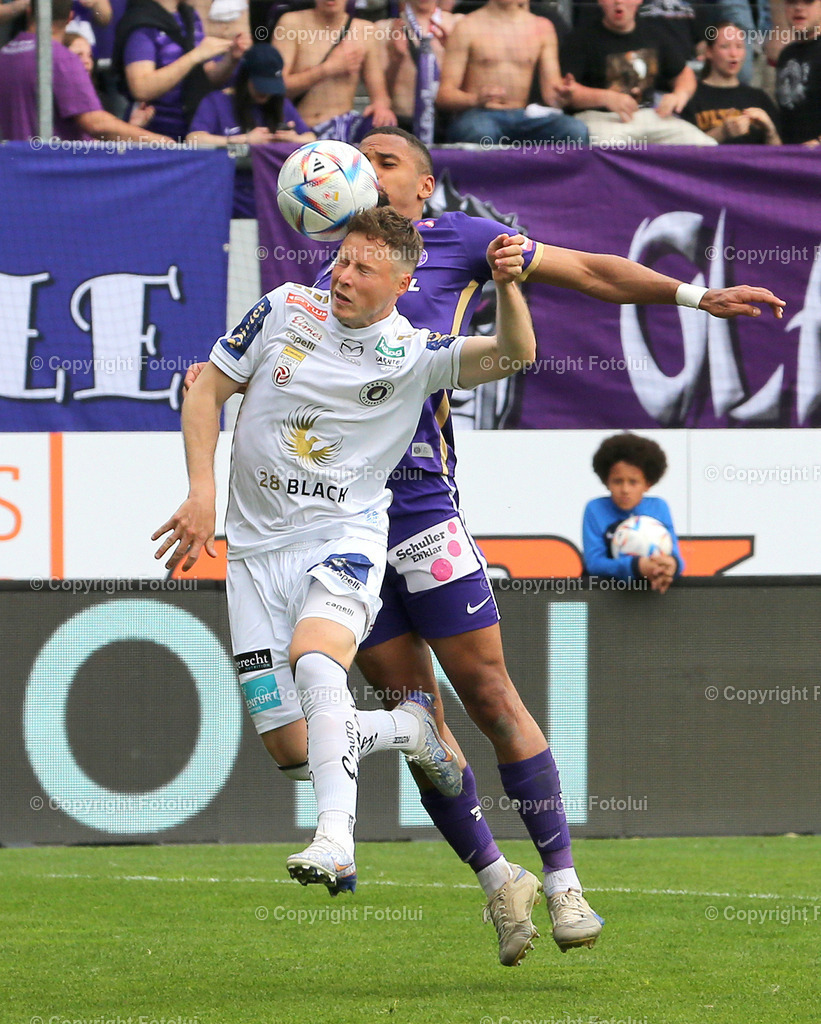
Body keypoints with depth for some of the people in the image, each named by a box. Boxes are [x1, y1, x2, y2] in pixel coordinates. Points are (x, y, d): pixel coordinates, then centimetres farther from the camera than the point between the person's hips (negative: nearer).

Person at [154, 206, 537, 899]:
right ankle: (406, 726, 27)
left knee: (316, 663, -34)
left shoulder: (414, 354, -4)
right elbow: (206, 391, 7)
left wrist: (507, 287, -37)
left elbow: (514, 354, -17)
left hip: (343, 539, -3)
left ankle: (336, 843, -42)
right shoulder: (286, 309, 2)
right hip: (256, 547, 3)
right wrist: (202, 493, -4)